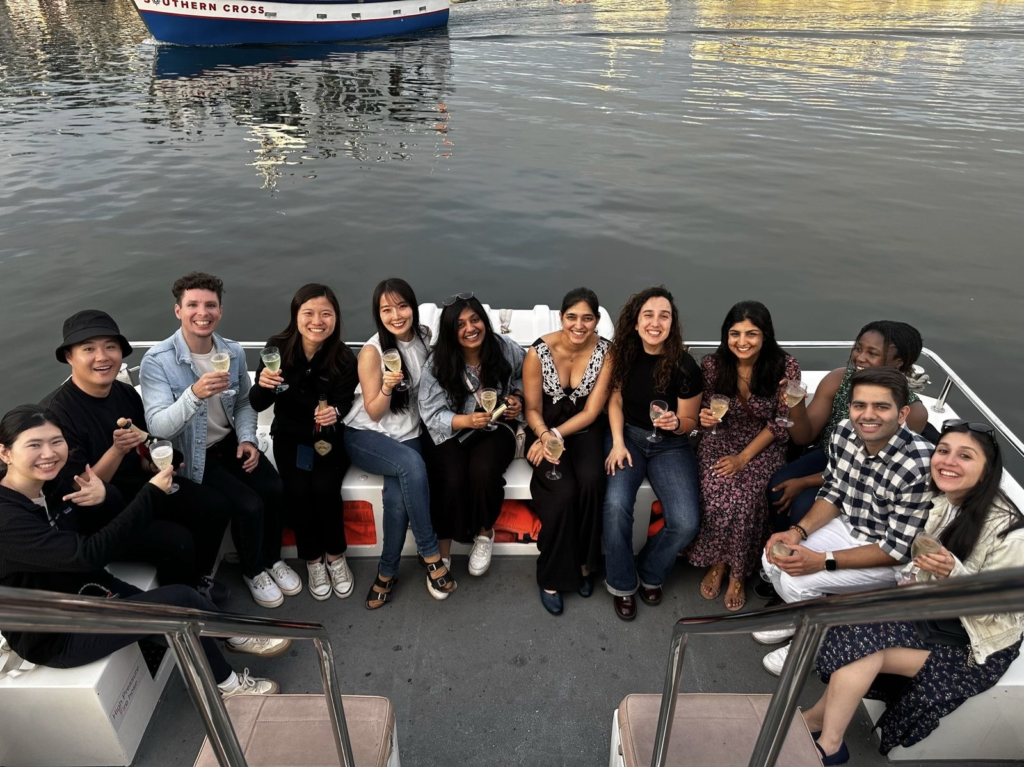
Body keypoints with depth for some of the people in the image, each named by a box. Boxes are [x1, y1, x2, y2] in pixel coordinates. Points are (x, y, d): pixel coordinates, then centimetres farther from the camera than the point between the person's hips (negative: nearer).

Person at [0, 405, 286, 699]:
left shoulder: (50, 485, -4)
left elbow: (116, 510, 5)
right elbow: (89, 554, -35)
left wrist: (103, 495, -20)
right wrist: (152, 493, -33)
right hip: (54, 635, -8)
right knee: (179, 601, -20)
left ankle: (226, 683, 14)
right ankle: (238, 636, 5)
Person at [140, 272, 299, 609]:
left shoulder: (234, 353, -3)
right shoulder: (157, 361, -19)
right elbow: (158, 426, -28)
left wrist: (247, 440, -6)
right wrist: (195, 394, -44)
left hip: (231, 443, 5)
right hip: (191, 455, -4)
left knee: (274, 490, -17)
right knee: (248, 504, -20)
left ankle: (272, 558, 11)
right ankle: (253, 570, 10)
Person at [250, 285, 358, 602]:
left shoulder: (344, 358, -14)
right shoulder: (278, 347, -12)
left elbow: (344, 403, -9)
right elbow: (257, 404, -10)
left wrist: (335, 412, -33)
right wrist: (263, 385, -33)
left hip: (329, 437, 0)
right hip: (290, 436, 1)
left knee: (324, 488, -23)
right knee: (298, 490, -21)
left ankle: (335, 556, 3)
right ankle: (312, 559, 3)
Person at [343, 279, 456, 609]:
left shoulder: (426, 336, 0)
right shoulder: (372, 351, -12)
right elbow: (374, 414, -8)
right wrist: (387, 387, -26)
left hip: (409, 434, 3)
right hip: (366, 436, -3)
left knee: (397, 494, -28)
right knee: (412, 464, -34)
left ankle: (387, 571, -7)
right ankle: (431, 555, -20)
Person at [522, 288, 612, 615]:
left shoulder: (606, 352, -11)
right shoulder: (539, 351, -15)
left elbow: (591, 411, -11)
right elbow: (532, 408, -8)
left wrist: (558, 435, -23)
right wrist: (546, 435, -28)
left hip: (585, 429, 2)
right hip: (546, 428, -1)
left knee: (591, 482, -28)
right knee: (562, 492, -26)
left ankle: (583, 562, -3)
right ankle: (552, 577, -5)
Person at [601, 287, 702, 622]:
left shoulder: (685, 366, -15)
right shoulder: (624, 353, -7)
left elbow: (689, 422, -4)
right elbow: (615, 400, 4)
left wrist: (675, 423, -27)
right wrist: (617, 442, -9)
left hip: (670, 444, -1)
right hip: (627, 436, 1)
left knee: (686, 522, -21)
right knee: (616, 504, -27)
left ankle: (650, 574, 12)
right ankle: (621, 583, -1)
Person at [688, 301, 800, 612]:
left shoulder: (786, 367, -14)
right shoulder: (712, 365, -9)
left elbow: (782, 423, -9)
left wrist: (744, 457, -15)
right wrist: (705, 417, -20)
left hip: (764, 447, -1)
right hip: (721, 441, 1)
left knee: (745, 501, -26)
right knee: (718, 497, -26)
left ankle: (738, 573, 0)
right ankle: (716, 562, 3)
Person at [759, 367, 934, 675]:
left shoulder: (919, 466, -32)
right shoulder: (844, 434, -14)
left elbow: (899, 549, -24)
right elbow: (833, 493, 2)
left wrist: (824, 561, -27)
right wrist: (798, 531, -13)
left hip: (891, 560, -6)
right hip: (848, 527, 6)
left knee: (797, 579, -19)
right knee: (774, 557, -6)